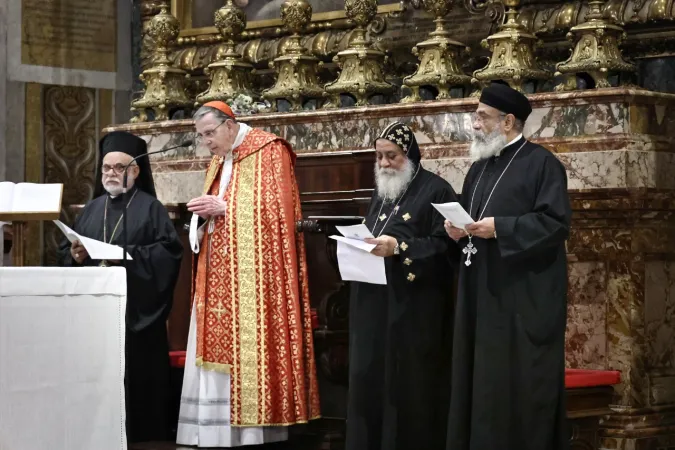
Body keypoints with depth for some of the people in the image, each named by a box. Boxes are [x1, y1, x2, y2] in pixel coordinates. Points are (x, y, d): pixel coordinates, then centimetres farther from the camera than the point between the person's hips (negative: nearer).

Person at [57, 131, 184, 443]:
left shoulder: (150, 207, 3)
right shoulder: (91, 209, 18)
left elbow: (169, 251, -9)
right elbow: (65, 251, 16)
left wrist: (128, 254, -17)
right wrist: (75, 256, -7)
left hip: (136, 310, -4)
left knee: (136, 377, -5)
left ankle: (139, 436, 2)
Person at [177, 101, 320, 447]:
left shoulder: (268, 150, -5)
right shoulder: (217, 162, 19)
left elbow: (278, 208, -13)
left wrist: (224, 208, -14)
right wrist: (204, 214, -2)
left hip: (252, 276, -8)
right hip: (218, 276, 8)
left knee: (248, 352, -10)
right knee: (215, 353, 3)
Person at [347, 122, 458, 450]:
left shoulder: (435, 191, -5)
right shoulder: (381, 192, 18)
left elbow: (445, 245, -12)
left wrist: (399, 247, -23)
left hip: (414, 306, -7)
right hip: (373, 303, 7)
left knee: (409, 383, -4)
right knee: (371, 378, 6)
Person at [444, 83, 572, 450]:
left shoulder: (541, 163, -8)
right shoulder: (479, 169, 17)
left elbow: (556, 223, -17)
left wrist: (499, 228, -21)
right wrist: (457, 229, 0)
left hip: (523, 299, -8)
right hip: (480, 295, 8)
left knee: (520, 385, -5)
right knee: (480, 383, 8)